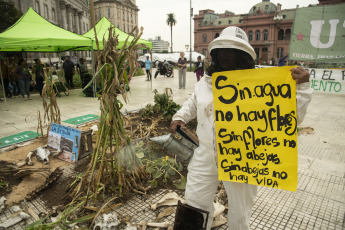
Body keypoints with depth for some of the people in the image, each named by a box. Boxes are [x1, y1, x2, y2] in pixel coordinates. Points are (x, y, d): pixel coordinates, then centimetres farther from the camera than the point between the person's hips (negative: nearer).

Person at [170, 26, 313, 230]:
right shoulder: (205, 81, 4)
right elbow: (193, 103, 24)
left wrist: (302, 87, -23)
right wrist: (180, 117, 9)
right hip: (205, 157, 4)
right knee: (195, 205, 20)